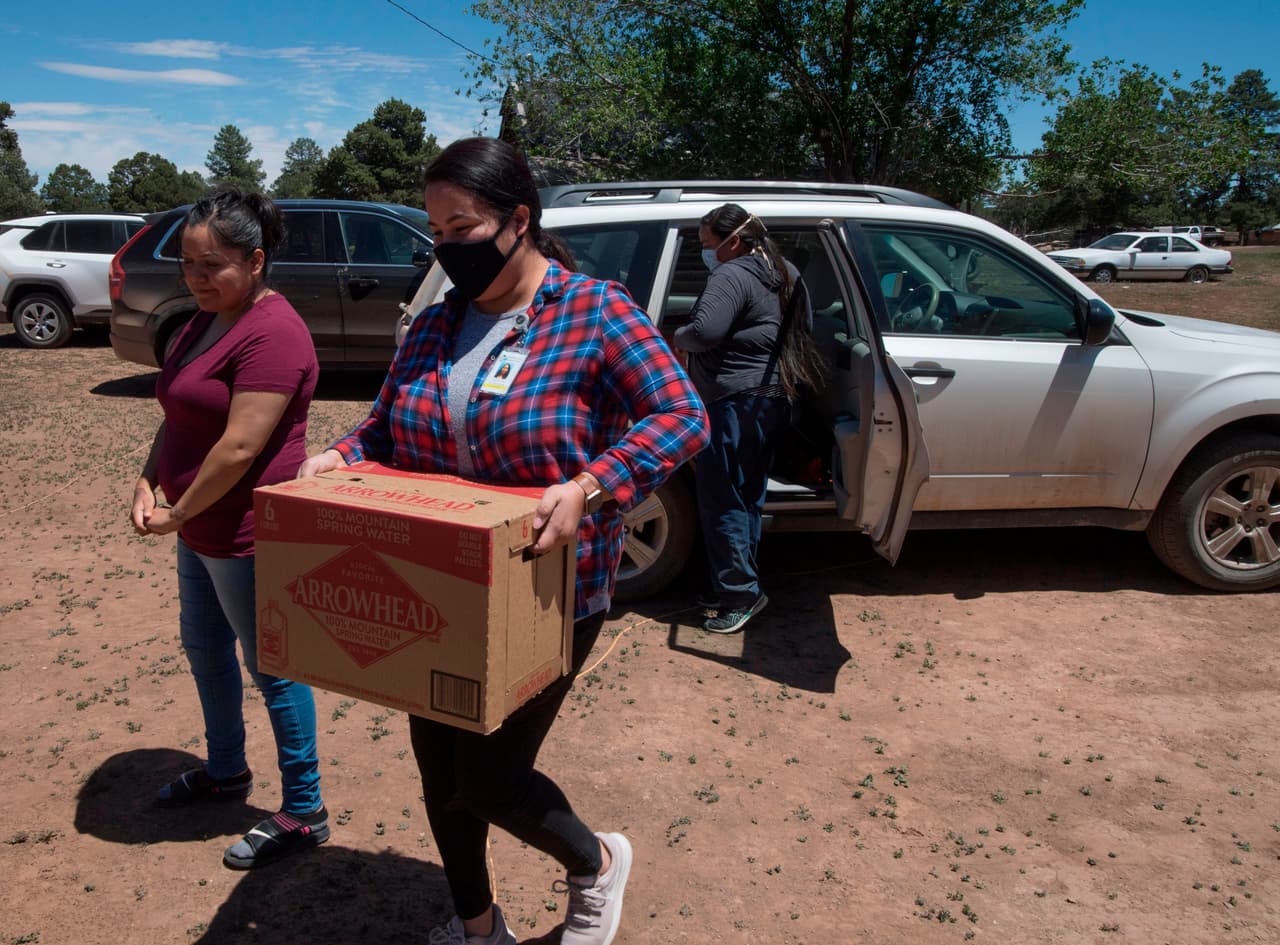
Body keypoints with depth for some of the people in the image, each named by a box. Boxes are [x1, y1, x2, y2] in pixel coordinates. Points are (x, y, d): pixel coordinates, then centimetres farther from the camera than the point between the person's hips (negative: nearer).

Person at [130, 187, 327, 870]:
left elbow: (240, 447, -26)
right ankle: (225, 771, 45)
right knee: (203, 648, 23)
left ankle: (303, 813, 19)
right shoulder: (206, 320, 10)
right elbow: (177, 412, 15)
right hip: (200, 532, 10)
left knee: (272, 669, 2)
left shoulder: (271, 334, -22)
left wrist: (177, 515, -15)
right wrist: (147, 483, 0)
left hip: (247, 536, -10)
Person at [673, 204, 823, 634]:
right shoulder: (788, 274, 16)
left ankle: (740, 592, 2)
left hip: (737, 400, -10)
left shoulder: (732, 276, -14)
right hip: (776, 398, 10)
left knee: (719, 498, -3)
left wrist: (677, 337, -7)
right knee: (748, 496, 16)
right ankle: (735, 586, 25)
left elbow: (706, 332, -27)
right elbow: (805, 327, 24)